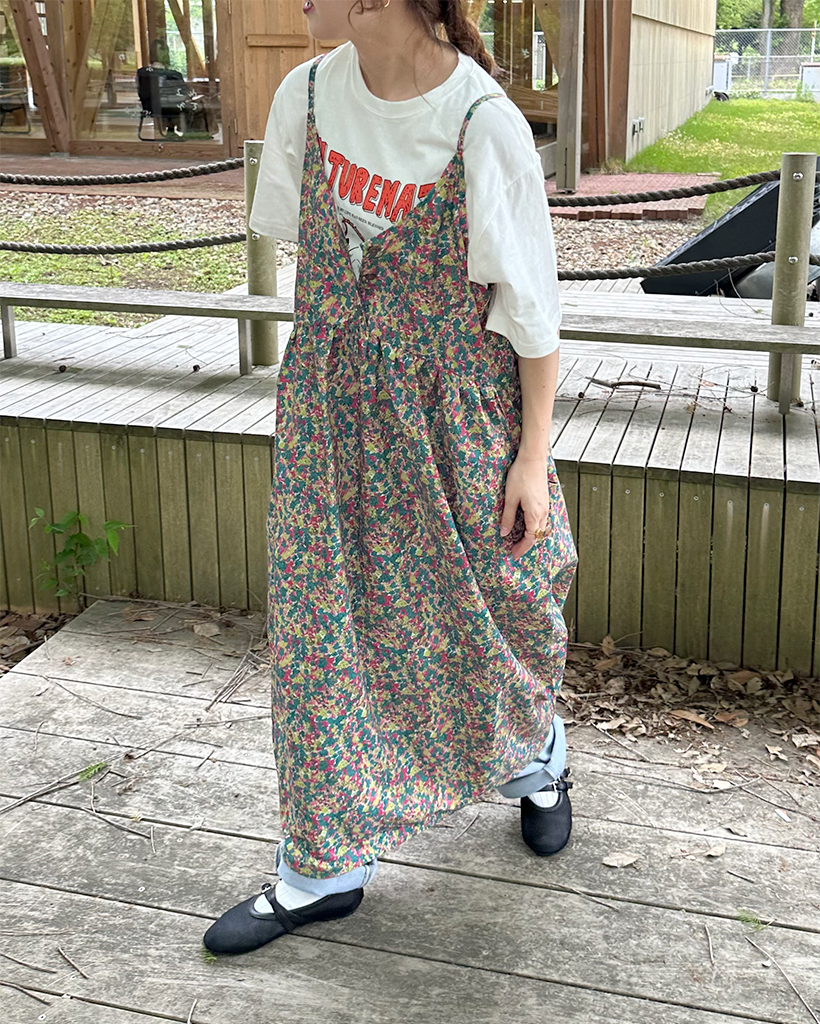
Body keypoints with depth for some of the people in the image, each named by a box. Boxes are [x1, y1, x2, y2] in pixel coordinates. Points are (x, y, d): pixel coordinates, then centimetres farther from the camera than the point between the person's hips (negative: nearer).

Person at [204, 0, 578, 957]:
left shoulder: (484, 124, -18)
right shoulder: (307, 95, -4)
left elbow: (532, 304, -11)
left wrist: (534, 454, -9)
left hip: (455, 410, -4)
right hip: (331, 408, 4)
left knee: (496, 602, 13)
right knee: (320, 620, 6)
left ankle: (535, 757, 47)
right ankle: (325, 867, 21)